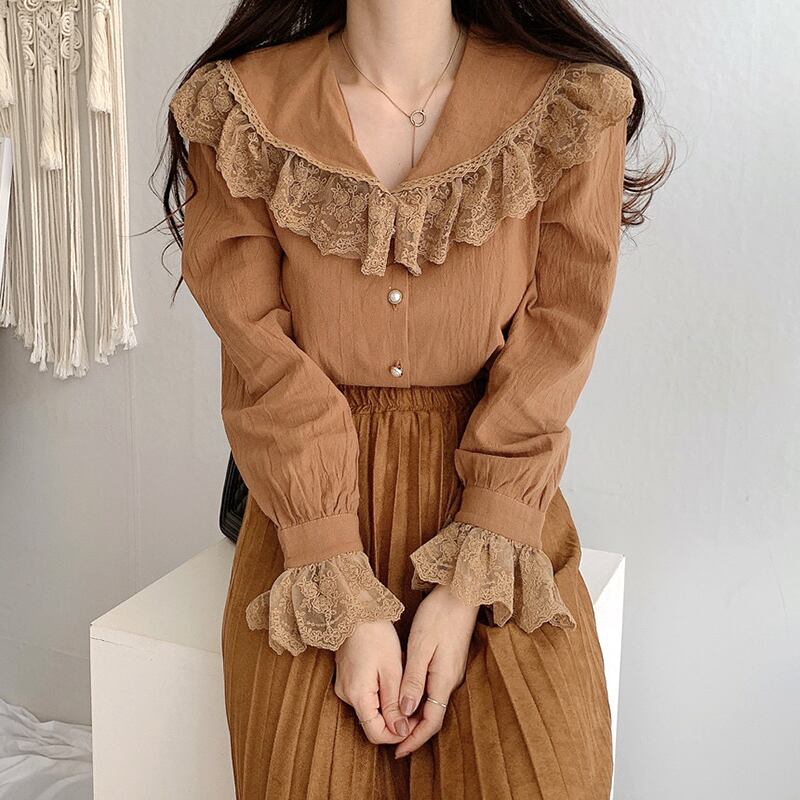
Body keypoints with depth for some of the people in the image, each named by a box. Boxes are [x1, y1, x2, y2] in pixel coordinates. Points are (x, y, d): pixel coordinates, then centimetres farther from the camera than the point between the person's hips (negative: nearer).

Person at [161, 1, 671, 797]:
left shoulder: (575, 108, -4)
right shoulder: (239, 111, -3)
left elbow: (553, 353, -6)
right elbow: (267, 372, -7)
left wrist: (467, 588, -15)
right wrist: (349, 604, -14)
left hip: (494, 500, 0)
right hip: (309, 506, 0)